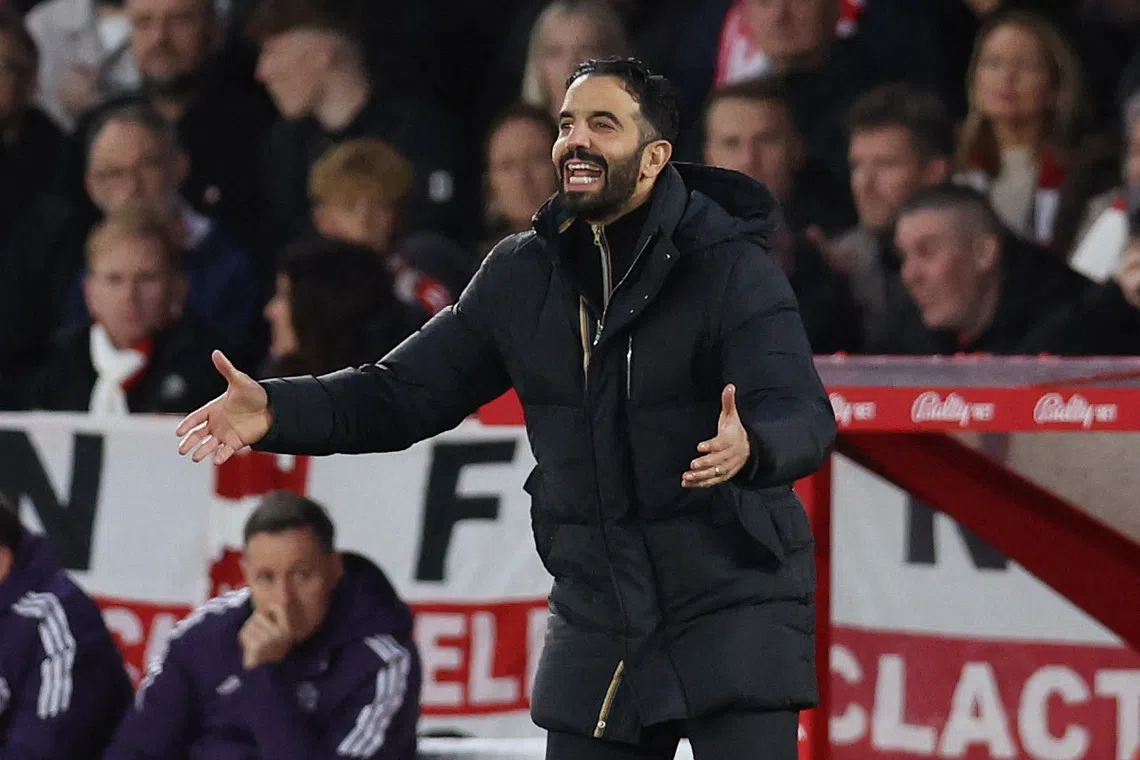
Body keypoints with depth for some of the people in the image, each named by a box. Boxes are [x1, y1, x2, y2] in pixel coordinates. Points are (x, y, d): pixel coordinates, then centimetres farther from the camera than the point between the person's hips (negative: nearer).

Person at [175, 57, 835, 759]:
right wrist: (275, 410, -8)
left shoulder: (731, 267, -12)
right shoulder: (523, 275, 5)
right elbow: (404, 392, 9)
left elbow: (805, 418, -24)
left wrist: (749, 447, -49)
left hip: (734, 607, -5)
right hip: (597, 623, 6)